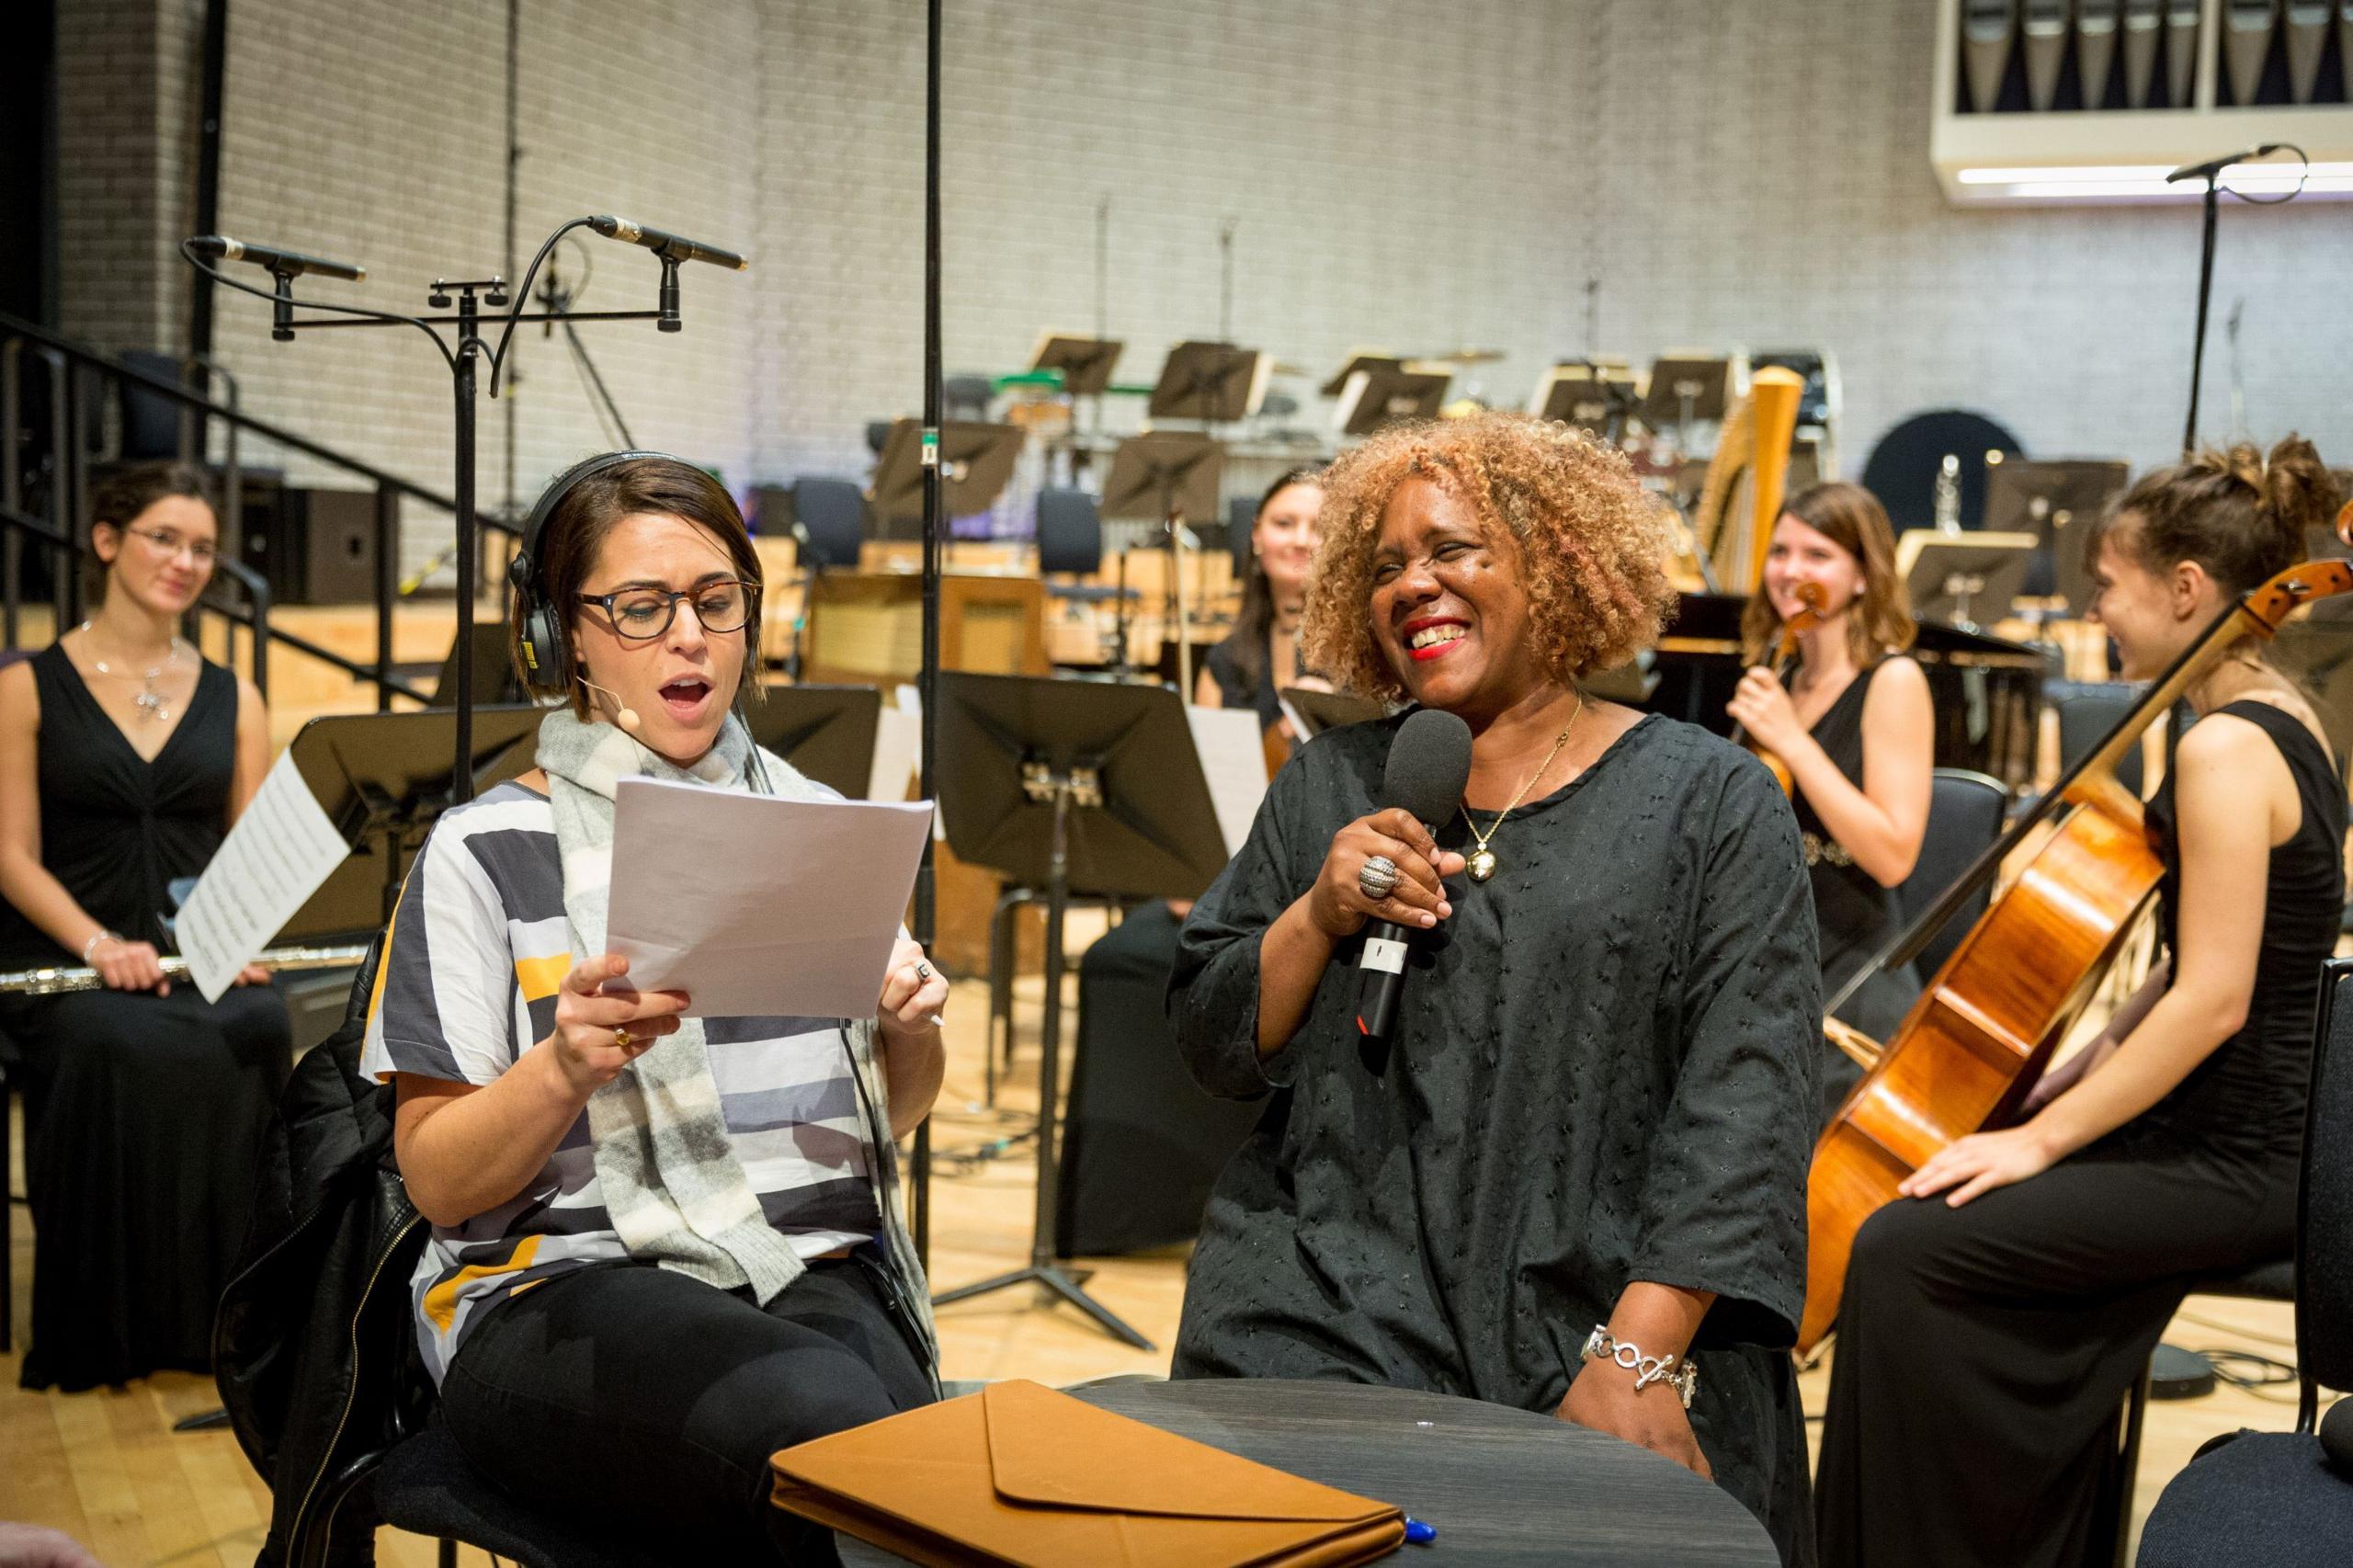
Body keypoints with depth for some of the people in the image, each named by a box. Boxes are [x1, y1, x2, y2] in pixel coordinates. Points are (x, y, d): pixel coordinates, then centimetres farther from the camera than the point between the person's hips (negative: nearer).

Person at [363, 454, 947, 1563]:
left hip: (818, 1273, 3)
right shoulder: (489, 851, 1)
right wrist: (568, 1064, -21)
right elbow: (436, 1180, -2)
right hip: (565, 1294, -3)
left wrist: (907, 1031, -3)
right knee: (817, 1416, -34)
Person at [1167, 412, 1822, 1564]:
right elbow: (1214, 1048, 12)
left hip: (1598, 1314, -1)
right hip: (1338, 1310, 2)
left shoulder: (1713, 803, 2)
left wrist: (1638, 1352, -17)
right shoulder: (1330, 785, 13)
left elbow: (1745, 1104, -7)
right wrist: (1319, 917, -6)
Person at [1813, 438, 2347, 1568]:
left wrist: (2045, 1139, -20)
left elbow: (2212, 1001, -25)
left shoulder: (2223, 752, -21)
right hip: (2255, 1130, 10)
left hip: (2235, 1164, -10)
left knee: (1906, 1249, -15)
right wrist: (2082, 1076, 11)